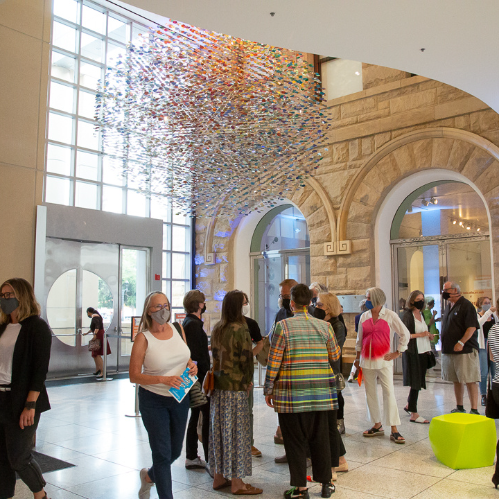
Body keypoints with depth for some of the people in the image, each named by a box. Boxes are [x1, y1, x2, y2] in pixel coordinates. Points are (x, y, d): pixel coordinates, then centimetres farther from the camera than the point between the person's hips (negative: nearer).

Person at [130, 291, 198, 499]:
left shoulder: (178, 330, -1)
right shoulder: (143, 338, -15)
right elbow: (134, 376, -15)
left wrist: (192, 366, -9)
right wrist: (163, 379, -27)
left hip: (180, 398, 5)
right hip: (153, 401, -5)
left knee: (175, 451, 17)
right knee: (162, 453, -3)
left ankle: (149, 476, 46)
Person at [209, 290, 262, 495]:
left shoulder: (216, 329, 7)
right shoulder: (240, 330, -15)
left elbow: (215, 356, 10)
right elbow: (246, 359, -12)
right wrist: (247, 382, 2)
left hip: (218, 385, 7)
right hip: (235, 386, -7)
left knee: (219, 429, 14)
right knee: (236, 431, 2)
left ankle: (219, 477, 24)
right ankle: (236, 482, 11)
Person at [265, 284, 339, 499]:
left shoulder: (283, 326, -8)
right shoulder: (324, 326, 1)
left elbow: (273, 362, -8)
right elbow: (334, 356, 12)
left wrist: (268, 390, 2)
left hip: (291, 394, -3)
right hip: (321, 393, 3)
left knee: (295, 441, 8)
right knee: (320, 439, 15)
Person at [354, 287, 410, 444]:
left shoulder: (390, 315, -3)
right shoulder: (364, 316, 9)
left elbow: (405, 334, 2)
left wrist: (397, 353, -1)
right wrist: (358, 357, 14)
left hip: (384, 360, -4)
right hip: (367, 360, 4)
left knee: (389, 392, -7)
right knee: (370, 393, 8)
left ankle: (394, 430, -3)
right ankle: (377, 426, 21)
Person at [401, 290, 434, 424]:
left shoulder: (421, 314, 14)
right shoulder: (407, 315, -11)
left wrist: (429, 336, 6)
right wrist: (420, 334, -22)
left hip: (423, 352, 8)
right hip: (413, 352, -8)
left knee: (418, 382, 14)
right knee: (416, 382, -5)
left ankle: (409, 405, 32)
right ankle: (413, 414, 2)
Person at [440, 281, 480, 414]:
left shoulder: (466, 305, -10)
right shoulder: (449, 306, 16)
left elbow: (472, 327, -18)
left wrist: (461, 342, -24)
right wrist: (444, 346, 18)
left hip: (465, 350, -8)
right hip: (449, 351, 8)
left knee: (470, 381, -5)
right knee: (456, 381, 13)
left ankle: (474, 410, -1)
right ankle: (459, 408, 23)